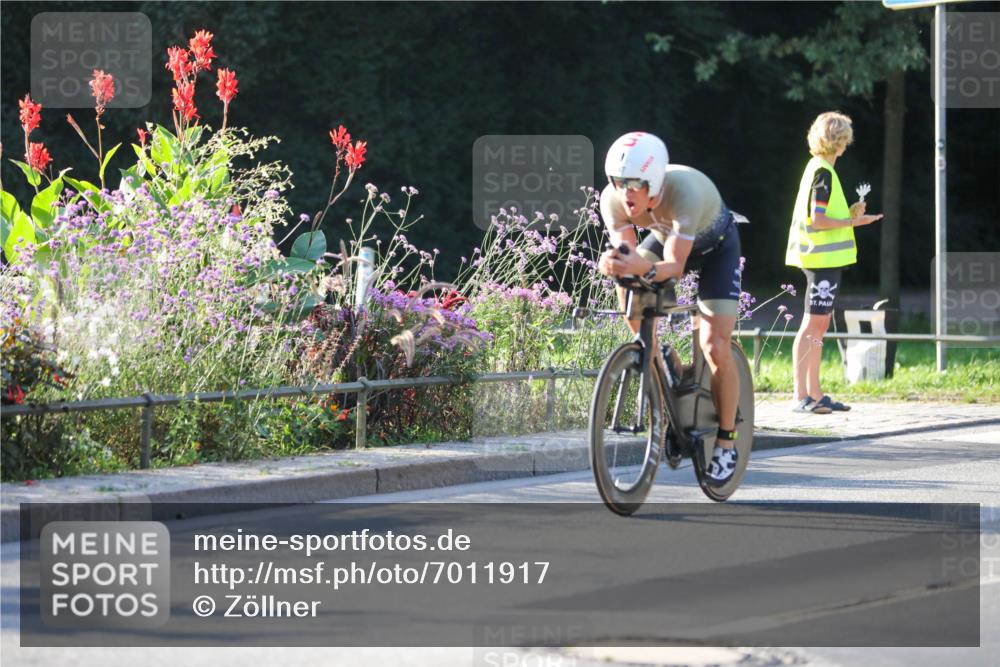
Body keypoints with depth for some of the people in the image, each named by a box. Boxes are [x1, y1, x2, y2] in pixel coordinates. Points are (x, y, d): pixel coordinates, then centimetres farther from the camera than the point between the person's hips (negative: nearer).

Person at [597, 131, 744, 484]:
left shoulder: (684, 190, -43)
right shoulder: (613, 200, -30)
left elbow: (675, 266, -42)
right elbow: (626, 251, -27)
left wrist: (644, 268, -63)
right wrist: (613, 264, -51)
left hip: (716, 245, -5)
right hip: (667, 236, 5)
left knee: (715, 348, -14)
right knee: (628, 287, -24)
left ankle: (726, 443, 3)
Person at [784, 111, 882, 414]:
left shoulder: (818, 168, 15)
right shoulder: (823, 173, -14)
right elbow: (817, 220, -19)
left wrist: (849, 214, 7)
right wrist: (852, 221, -13)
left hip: (823, 260, 10)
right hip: (823, 258, -10)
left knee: (819, 325, 11)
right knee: (812, 324, -10)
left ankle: (815, 394, 14)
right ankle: (801, 396, -11)